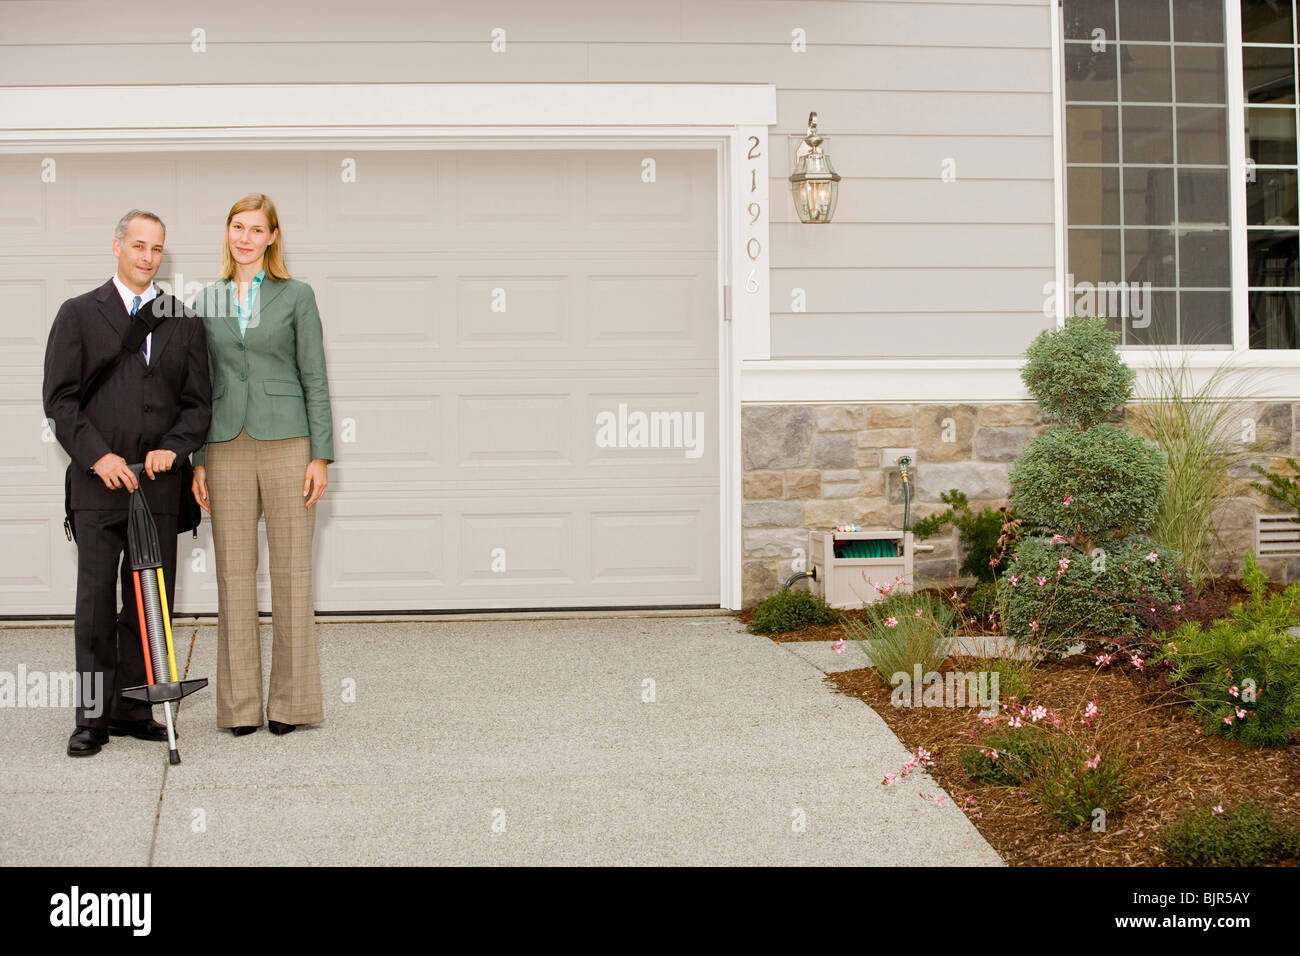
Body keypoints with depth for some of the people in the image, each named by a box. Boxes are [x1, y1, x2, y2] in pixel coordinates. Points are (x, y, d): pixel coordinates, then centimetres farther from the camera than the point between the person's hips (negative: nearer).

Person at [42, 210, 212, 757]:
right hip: (98, 483, -2)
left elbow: (198, 401, 10)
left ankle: (133, 708, 13)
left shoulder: (184, 321, 12)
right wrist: (99, 456, -11)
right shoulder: (79, 315, 6)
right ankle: (93, 716, 6)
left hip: (159, 483, 2)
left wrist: (172, 447, -7)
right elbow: (59, 398, 0)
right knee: (97, 602, -1)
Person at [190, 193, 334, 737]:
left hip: (286, 442, -2)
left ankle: (291, 701, 8)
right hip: (227, 446, 3)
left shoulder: (296, 296, 4)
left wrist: (320, 455, -5)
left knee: (291, 570, 0)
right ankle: (240, 702, 10)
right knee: (234, 572, 3)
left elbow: (314, 379, 1)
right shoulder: (206, 302, 12)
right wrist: (197, 460, 5)